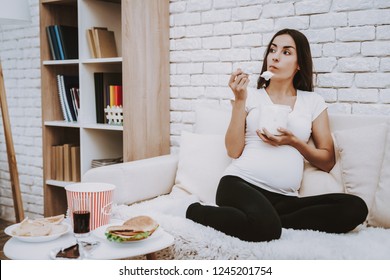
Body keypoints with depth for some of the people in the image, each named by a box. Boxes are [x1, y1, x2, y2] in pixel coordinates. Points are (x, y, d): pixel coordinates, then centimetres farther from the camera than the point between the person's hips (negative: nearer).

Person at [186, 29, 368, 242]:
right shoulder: (251, 97, 11)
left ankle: (267, 219, -17)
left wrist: (294, 142, -5)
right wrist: (239, 100, -4)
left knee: (355, 207, -24)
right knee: (265, 228, -38)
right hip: (240, 184, -3)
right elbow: (234, 151, 1)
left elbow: (327, 162, 12)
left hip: (285, 198, 3)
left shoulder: (313, 102, 14)